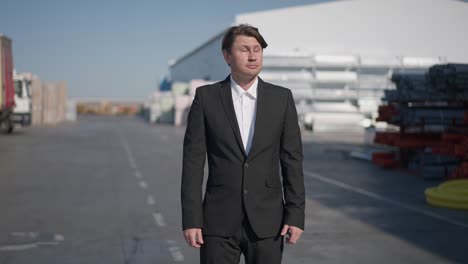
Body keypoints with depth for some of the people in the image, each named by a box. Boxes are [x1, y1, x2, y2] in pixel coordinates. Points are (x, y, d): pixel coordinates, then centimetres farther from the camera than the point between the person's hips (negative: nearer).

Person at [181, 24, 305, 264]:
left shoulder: (281, 98, 2)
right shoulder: (206, 97, -1)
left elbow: (292, 161, 2)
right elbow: (193, 161, -3)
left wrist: (296, 215, -4)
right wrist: (191, 219, -8)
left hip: (266, 220, 1)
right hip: (219, 221, -1)